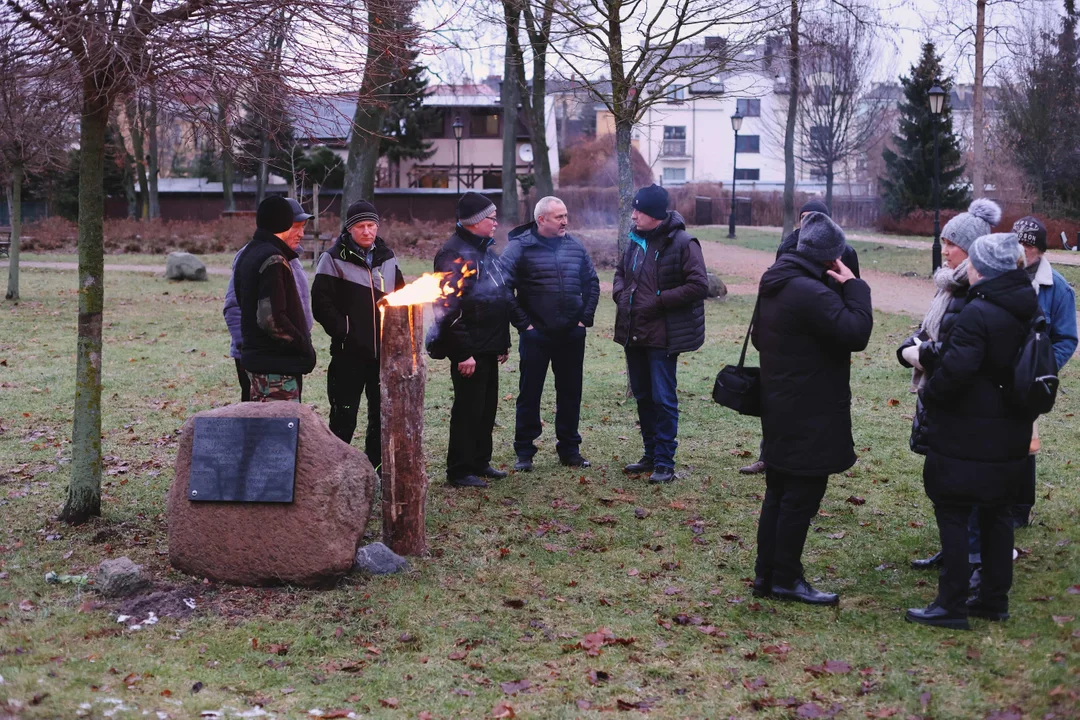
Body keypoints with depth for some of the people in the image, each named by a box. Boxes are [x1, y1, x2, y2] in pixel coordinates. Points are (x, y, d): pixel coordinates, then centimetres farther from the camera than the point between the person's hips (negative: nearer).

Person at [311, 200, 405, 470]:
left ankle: (377, 464, 24)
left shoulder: (386, 257, 11)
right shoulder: (335, 259, -5)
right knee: (344, 413, -2)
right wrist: (342, 331, -14)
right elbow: (321, 302, -8)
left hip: (385, 350, 5)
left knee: (383, 411, 12)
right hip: (350, 350, -5)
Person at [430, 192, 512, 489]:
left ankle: (480, 462, 28)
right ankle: (459, 470, 7)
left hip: (489, 348, 9)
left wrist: (503, 342, 21)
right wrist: (463, 353, -22)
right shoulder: (454, 253, -15)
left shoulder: (486, 249, 15)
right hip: (469, 349, -9)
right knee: (468, 409, -2)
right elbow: (449, 308, -20)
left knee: (487, 407, 15)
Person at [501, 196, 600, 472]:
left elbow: (592, 283, 14)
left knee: (570, 394, 10)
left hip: (572, 335, 4)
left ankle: (569, 449, 22)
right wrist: (523, 323, -10)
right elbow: (504, 289, -8)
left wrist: (585, 318, 5)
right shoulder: (520, 247, -6)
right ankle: (524, 452, 13)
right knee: (529, 394, 3)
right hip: (536, 335, -4)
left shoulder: (575, 246, 7)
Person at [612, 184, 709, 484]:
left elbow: (698, 285, -16)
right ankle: (651, 455, 27)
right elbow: (621, 272, 23)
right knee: (643, 396, 15)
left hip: (663, 335, -7)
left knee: (663, 399, -3)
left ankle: (664, 462, 5)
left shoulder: (682, 243, -13)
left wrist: (659, 301, -18)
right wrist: (621, 295, 2)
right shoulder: (636, 241, 9)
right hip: (634, 333, 8)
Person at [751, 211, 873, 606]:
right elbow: (856, 333, -25)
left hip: (779, 409, 10)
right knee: (801, 498, 0)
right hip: (809, 417, -10)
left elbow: (758, 337, 20)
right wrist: (853, 286, -16)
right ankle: (786, 580, 8)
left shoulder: (773, 284, 10)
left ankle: (766, 574, 22)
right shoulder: (812, 293, -22)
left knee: (778, 494, 16)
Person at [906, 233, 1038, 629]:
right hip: (1010, 436, 8)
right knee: (996, 514, 16)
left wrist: (928, 393, -8)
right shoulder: (1029, 310, 6)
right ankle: (995, 599, 24)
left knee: (952, 515, 0)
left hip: (966, 437, -8)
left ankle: (951, 605, 3)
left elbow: (955, 369, -25)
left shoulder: (977, 313, -21)